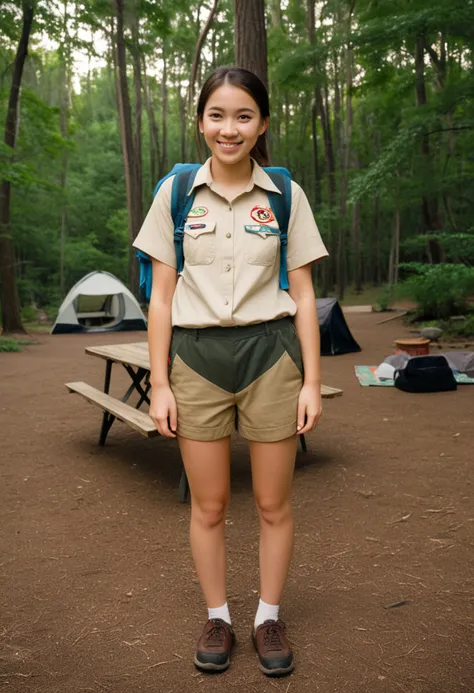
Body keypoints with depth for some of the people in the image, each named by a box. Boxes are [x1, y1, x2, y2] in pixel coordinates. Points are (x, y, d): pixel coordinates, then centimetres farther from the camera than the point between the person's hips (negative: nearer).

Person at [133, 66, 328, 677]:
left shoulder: (286, 196, 3)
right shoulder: (175, 193, 4)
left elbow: (302, 294, 4)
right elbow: (162, 295, 3)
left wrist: (312, 381, -1)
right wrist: (160, 385, -1)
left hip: (270, 354, 0)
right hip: (197, 357, 1)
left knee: (273, 504, 9)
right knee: (208, 506, 9)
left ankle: (269, 618, 30)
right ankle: (217, 619, 30)